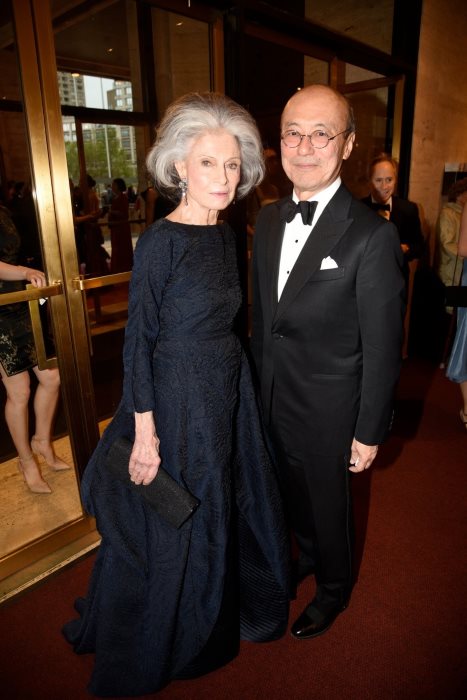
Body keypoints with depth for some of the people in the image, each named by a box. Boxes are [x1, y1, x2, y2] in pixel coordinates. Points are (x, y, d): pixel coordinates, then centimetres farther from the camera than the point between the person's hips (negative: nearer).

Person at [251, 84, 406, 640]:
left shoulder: (372, 235, -20)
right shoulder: (267, 219, 0)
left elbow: (383, 348, -16)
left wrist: (369, 432, -11)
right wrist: (257, 382, 12)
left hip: (327, 411, -5)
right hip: (272, 399, 6)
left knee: (328, 504, 19)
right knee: (293, 493, 27)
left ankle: (333, 589, 49)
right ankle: (307, 557, 58)